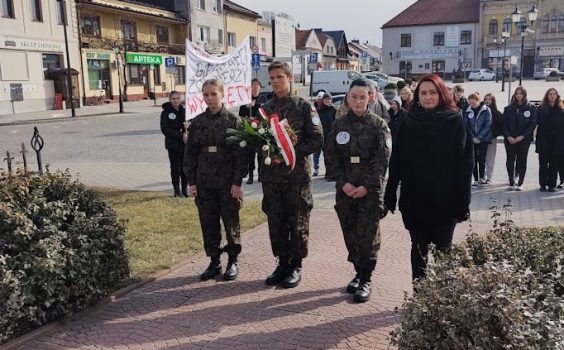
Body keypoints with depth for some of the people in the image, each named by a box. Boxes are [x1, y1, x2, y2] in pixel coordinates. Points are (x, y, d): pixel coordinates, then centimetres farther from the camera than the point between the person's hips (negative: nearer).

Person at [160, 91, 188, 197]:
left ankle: (184, 189, 16)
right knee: (175, 167, 0)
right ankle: (177, 190, 11)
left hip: (184, 144, 3)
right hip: (173, 145, -3)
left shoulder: (184, 111, 7)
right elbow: (165, 129, -9)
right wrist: (181, 135, -17)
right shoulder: (166, 112, -2)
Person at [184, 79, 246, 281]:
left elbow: (241, 153, -7)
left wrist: (237, 182, -12)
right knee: (208, 223, 9)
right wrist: (191, 181, 2)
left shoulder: (233, 120, -4)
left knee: (231, 222, 7)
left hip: (227, 182, -3)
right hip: (204, 182, 4)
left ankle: (233, 261, 23)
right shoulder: (197, 122, 5)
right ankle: (214, 262, 22)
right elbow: (190, 153, 8)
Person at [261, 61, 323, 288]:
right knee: (275, 222, 9)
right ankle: (282, 263, 24)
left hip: (297, 173, -4)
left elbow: (317, 140, -6)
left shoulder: (303, 106, -2)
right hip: (271, 174, 4)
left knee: (297, 222, 4)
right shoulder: (265, 109, 11)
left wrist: (291, 150, -16)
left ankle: (296, 266, 17)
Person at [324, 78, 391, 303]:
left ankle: (366, 280, 5)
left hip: (371, 190, -3)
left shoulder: (379, 124, 0)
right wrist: (343, 183, -7)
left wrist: (367, 186, -13)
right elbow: (331, 156, 5)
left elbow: (382, 159, -6)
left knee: (367, 235, -5)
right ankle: (358, 273, 24)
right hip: (345, 190, 3)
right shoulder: (339, 125, 8)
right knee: (350, 234, 9)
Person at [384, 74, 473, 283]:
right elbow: (396, 161, 3)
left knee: (443, 248, 10)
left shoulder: (455, 122, -5)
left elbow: (465, 162, -7)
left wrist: (463, 200, -12)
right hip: (414, 199, 2)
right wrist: (390, 194, -1)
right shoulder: (409, 123, 2)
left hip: (445, 199, -2)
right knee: (418, 248, 12)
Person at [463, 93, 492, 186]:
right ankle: (476, 179, 7)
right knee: (474, 159, 1)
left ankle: (482, 177, 18)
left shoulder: (486, 110, -4)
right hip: (472, 139, 2)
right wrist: (473, 137, -8)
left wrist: (479, 137, -13)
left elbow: (488, 124, -8)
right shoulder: (467, 111, 2)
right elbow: (466, 125, 1)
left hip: (484, 138, -2)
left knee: (481, 158, 0)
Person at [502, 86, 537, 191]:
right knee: (510, 160, 1)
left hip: (524, 139, -1)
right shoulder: (508, 108, 7)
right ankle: (511, 183, 7)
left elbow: (533, 124, -3)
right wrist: (508, 136, -9)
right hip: (510, 139, 1)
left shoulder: (531, 108, 2)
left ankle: (519, 183, 7)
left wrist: (522, 136, -11)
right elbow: (504, 124, 4)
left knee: (522, 161, 1)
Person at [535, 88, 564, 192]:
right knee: (543, 163, 3)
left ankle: (552, 185, 7)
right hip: (544, 140, -1)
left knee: (554, 163, 2)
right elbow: (540, 123, -3)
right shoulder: (541, 109, 5)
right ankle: (543, 184, 10)